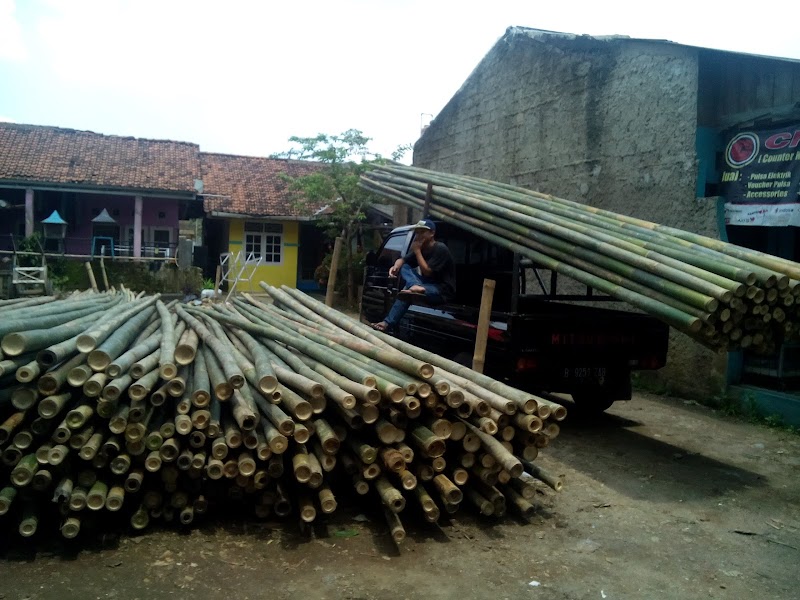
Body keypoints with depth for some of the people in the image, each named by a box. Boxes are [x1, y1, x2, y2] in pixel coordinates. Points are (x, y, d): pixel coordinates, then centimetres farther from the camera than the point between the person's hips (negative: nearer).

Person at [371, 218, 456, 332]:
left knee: (407, 290, -32)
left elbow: (427, 272, -20)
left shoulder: (440, 249, -16)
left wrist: (417, 251, -15)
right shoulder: (421, 248, 7)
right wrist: (395, 266, -15)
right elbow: (402, 260, 10)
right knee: (403, 267, -7)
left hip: (443, 291, -9)